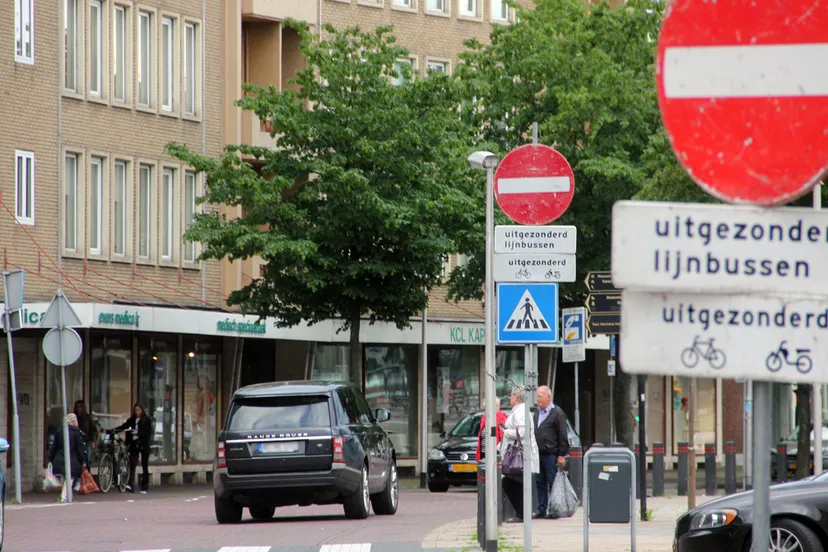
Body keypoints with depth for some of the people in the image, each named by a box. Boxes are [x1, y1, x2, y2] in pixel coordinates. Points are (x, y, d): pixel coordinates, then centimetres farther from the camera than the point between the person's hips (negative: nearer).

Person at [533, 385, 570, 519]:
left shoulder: (557, 413, -6)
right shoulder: (537, 413, 16)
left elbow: (563, 436, -8)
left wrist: (562, 455, -12)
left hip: (551, 454, -7)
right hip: (538, 453, 7)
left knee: (552, 483, -3)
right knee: (540, 483, 8)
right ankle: (541, 509, 12)